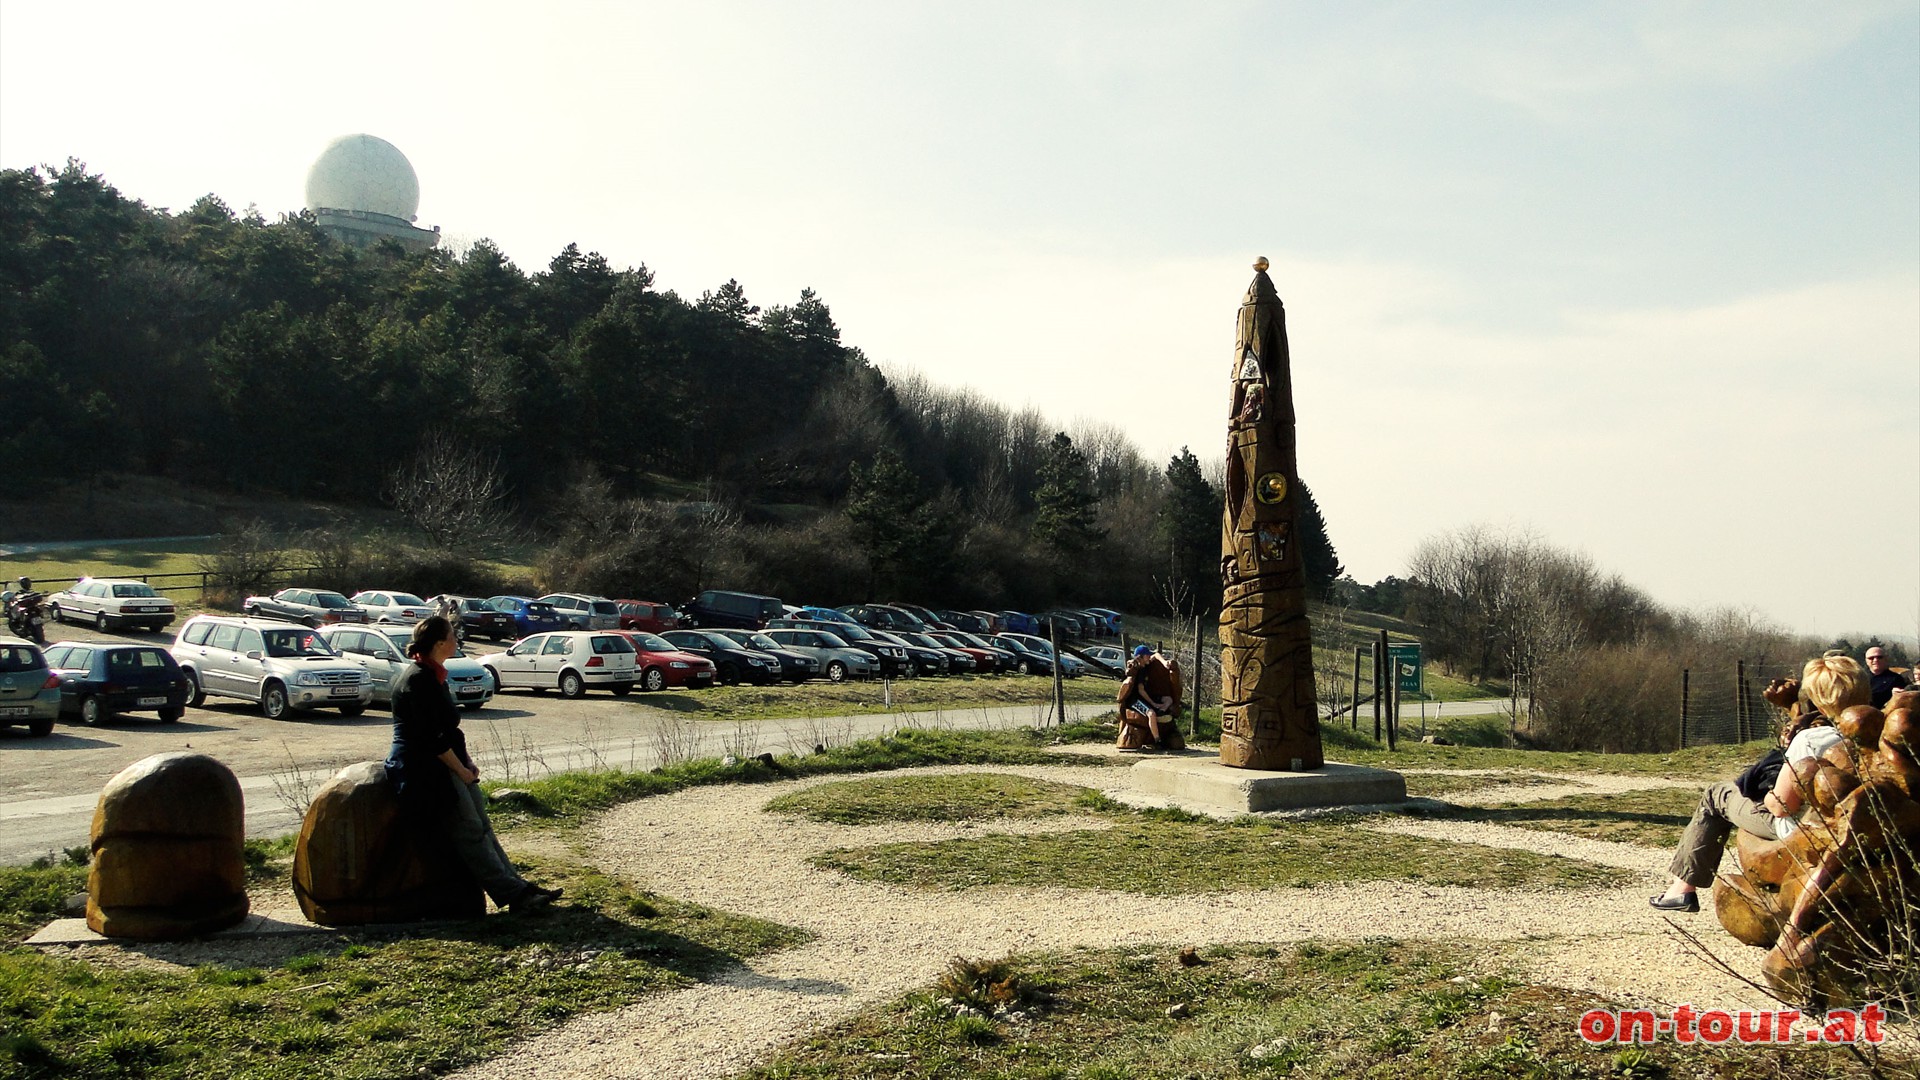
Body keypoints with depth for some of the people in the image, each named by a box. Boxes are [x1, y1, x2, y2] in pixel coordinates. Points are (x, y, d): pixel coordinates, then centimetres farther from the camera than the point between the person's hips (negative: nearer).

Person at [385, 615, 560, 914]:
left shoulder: (431, 675, 13)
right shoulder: (418, 679, -19)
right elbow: (432, 739, -21)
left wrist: (466, 762, 12)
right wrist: (461, 770, -13)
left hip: (444, 765, 10)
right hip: (423, 769, -10)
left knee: (482, 827, 7)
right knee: (471, 834, -10)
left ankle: (517, 887, 7)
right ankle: (513, 895, -10)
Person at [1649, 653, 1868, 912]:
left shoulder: (1811, 740, -30)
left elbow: (1781, 805, -25)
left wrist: (1769, 797, -2)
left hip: (1799, 829, -7)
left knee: (1715, 795, 15)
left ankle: (1684, 887, 22)